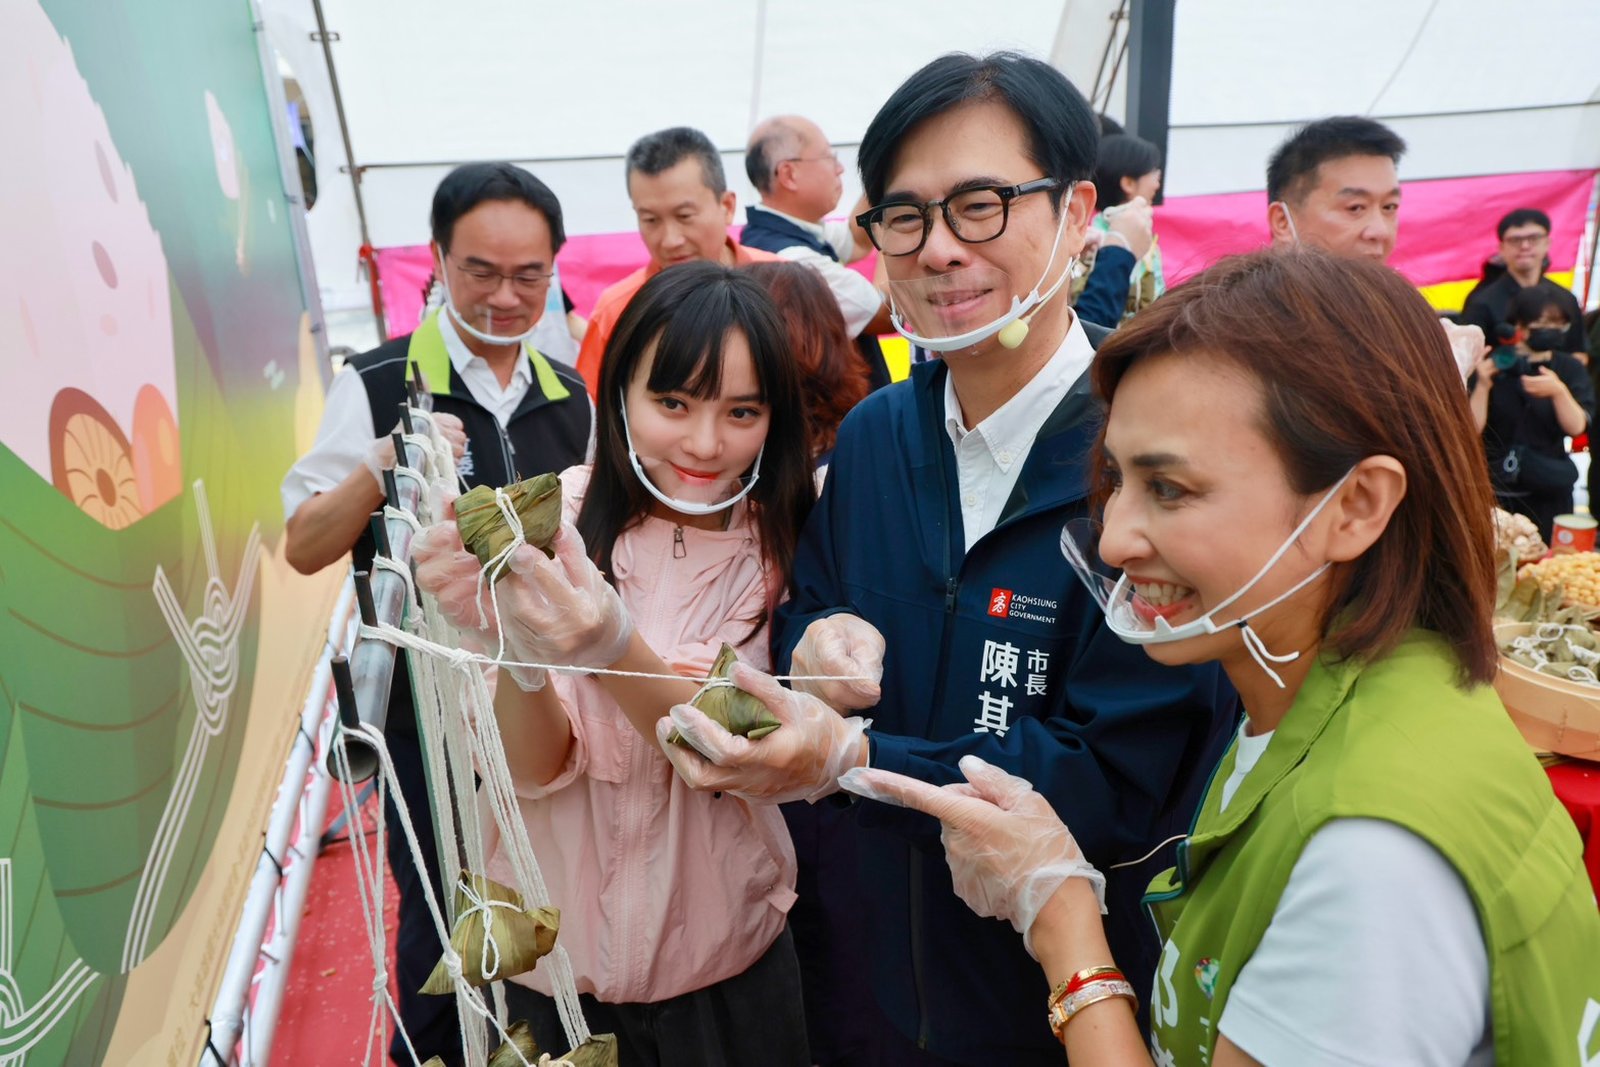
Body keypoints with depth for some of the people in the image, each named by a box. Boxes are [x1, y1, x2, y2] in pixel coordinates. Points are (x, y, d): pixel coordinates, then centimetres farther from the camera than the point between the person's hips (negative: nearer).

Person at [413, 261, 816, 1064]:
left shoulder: (782, 546, -13)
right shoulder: (552, 516, -15)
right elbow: (536, 769, -16)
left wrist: (615, 648, -41)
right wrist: (516, 648, -38)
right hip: (557, 958, 0)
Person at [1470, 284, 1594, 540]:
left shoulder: (1569, 369, 4)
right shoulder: (1492, 366, -2)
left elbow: (1577, 428, -8)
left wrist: (1559, 391, -25)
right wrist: (1483, 386, -22)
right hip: (1495, 492, -2)